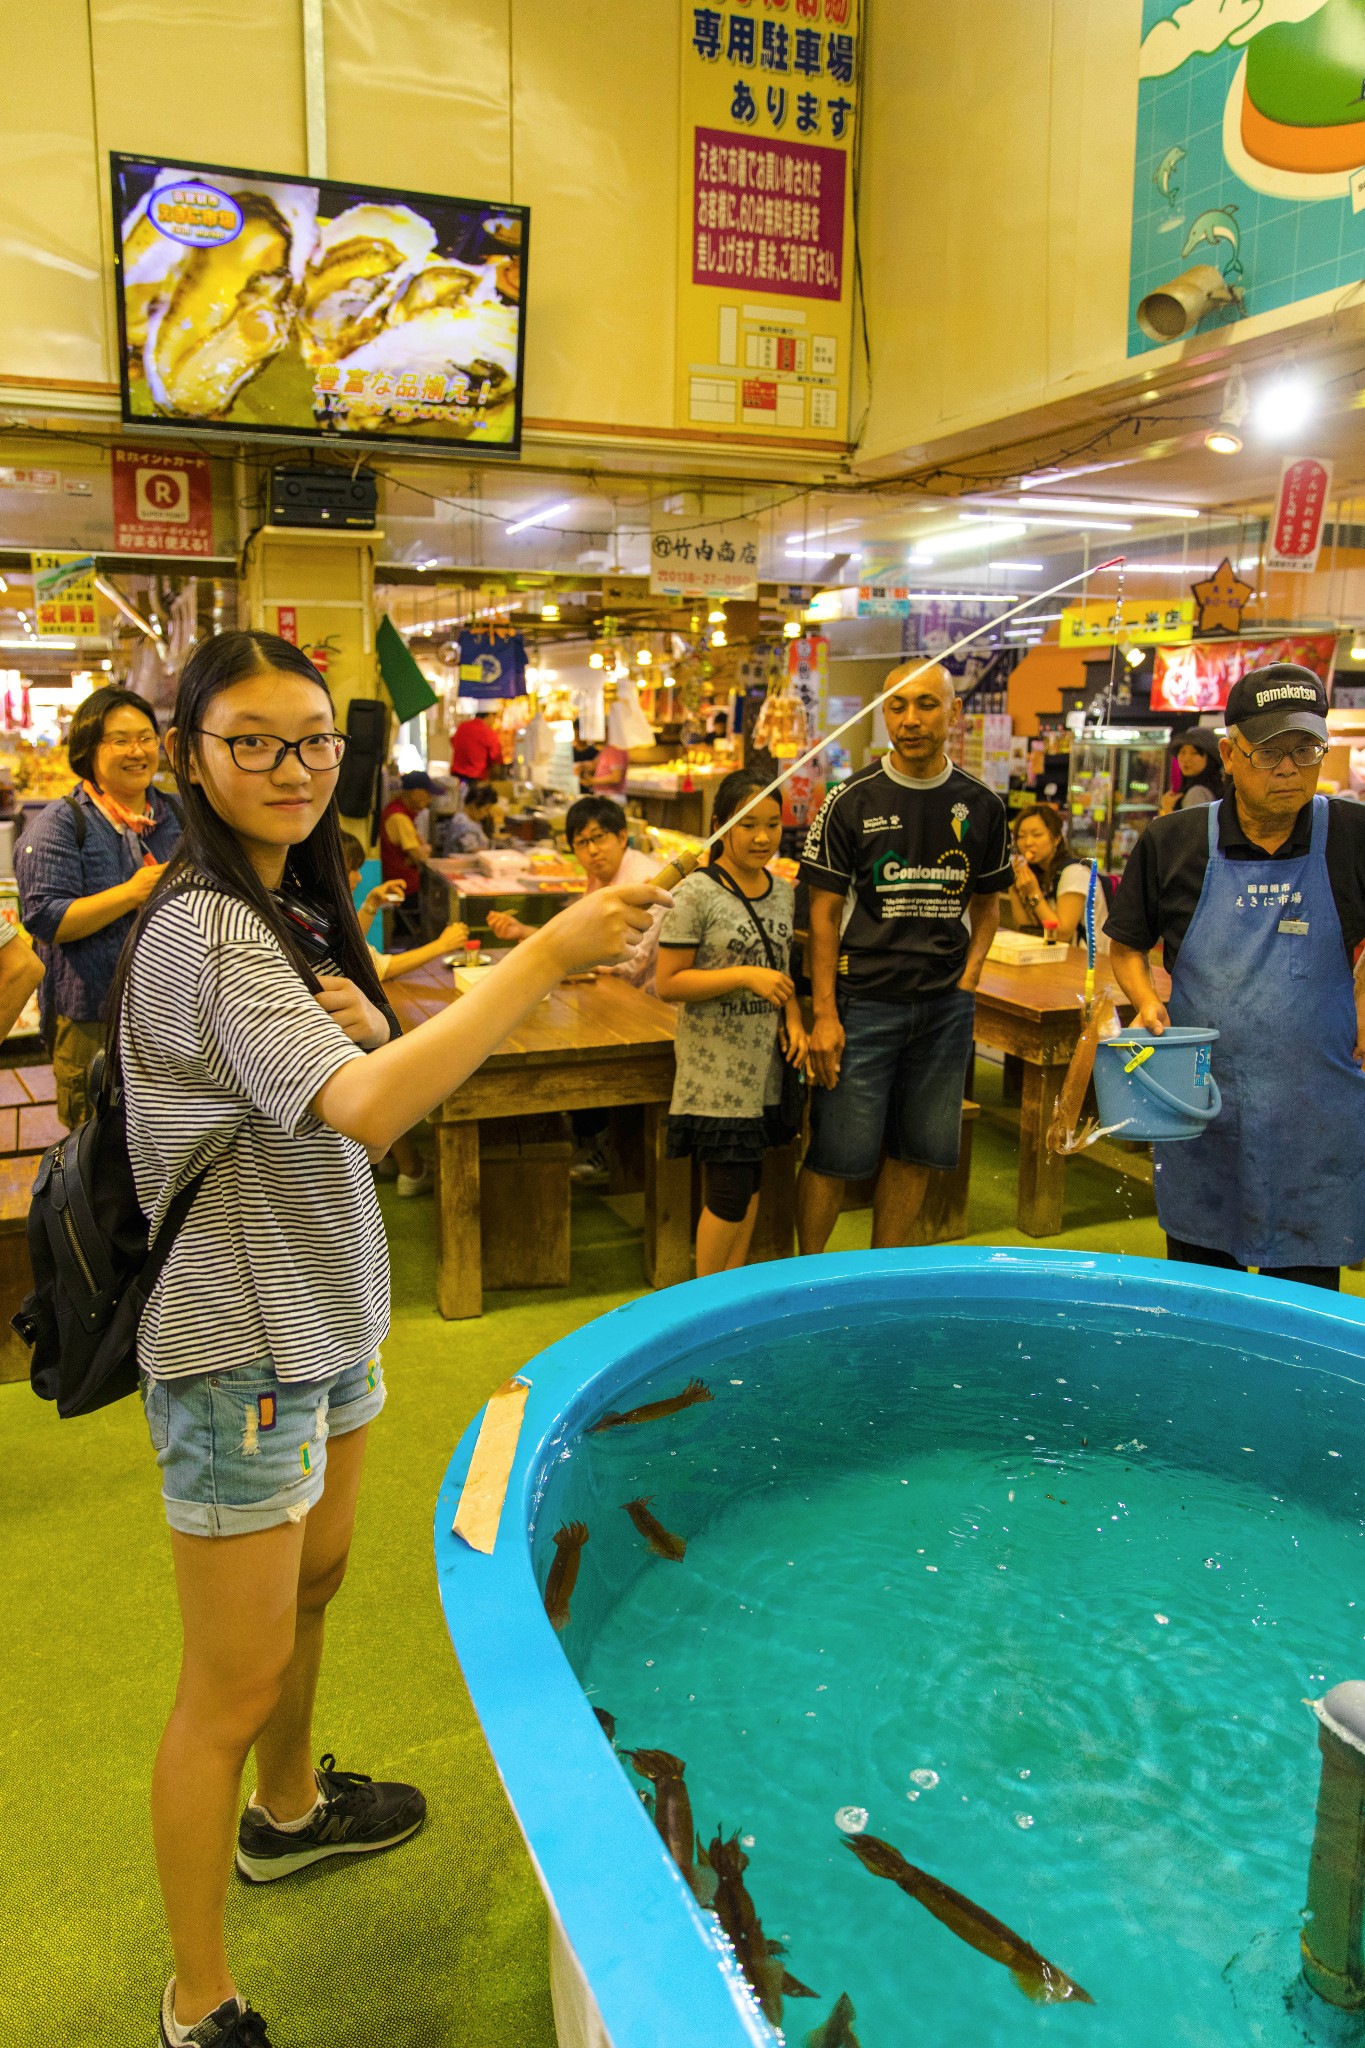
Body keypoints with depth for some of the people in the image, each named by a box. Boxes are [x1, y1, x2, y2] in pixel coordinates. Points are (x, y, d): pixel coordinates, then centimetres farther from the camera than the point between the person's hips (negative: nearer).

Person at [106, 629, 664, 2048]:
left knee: (314, 1578, 26)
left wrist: (364, 1024, -8)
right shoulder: (204, 930, -24)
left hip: (322, 1307, 10)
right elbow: (366, 1110, -38)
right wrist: (549, 957, -41)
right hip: (234, 1343, -9)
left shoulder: (278, 907, 8)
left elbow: (346, 1079, 15)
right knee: (233, 1681, 4)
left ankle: (287, 1812, 51)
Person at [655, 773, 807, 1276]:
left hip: (765, 1062, 6)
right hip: (716, 1067, -6)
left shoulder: (783, 892, 8)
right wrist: (744, 976, -22)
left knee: (749, 1181, 13)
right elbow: (669, 983, -13)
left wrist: (794, 1019, 2)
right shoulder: (696, 894, -12)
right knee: (730, 1188, -3)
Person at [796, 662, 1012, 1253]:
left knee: (916, 1152, 11)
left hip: (946, 1005, 4)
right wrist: (824, 1015, -11)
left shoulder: (980, 806, 5)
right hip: (863, 1003, -3)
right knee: (838, 1155, 0)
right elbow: (824, 912, -6)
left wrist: (967, 980, 1)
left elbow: (985, 904, 15)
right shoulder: (852, 802, -5)